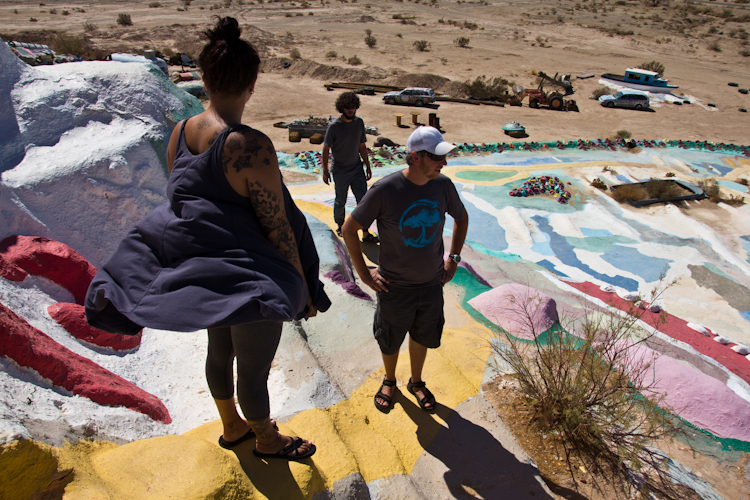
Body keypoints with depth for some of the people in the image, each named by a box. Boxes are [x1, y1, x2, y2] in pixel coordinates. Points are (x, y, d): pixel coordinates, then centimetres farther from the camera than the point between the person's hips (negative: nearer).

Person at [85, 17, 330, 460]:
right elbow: (277, 227, -22)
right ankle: (266, 440, 44)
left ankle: (232, 427, 54)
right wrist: (305, 288, -10)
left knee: (220, 350, 28)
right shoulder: (252, 147, -26)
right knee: (254, 369, 15)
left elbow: (180, 201, 7)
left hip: (201, 269, 8)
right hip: (250, 280, -8)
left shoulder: (180, 133, -3)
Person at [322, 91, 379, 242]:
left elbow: (362, 146, 10)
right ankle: (340, 226, 36)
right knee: (340, 201, 11)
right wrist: (325, 170, -8)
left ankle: (365, 233, 9)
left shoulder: (359, 122, 1)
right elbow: (326, 149, -7)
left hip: (357, 168, 4)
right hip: (340, 171, -4)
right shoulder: (334, 126, -13)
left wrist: (368, 166, 11)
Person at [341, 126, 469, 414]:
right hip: (394, 287, -3)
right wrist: (364, 273, -10)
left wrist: (453, 259, 7)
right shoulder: (385, 190, -22)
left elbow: (461, 218, 12)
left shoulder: (443, 185, -8)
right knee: (390, 341, 18)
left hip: (432, 283, 4)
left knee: (422, 337, 22)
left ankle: (416, 382, 50)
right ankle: (389, 381, 49)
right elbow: (349, 230, -13)